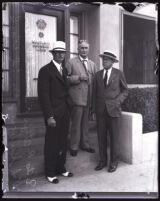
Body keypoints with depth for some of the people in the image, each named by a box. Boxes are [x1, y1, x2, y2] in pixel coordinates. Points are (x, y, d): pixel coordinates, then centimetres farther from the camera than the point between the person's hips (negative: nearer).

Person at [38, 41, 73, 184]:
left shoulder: (64, 70, 15)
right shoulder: (46, 70, -8)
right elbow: (43, 95, -13)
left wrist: (69, 110, 10)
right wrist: (49, 116, -17)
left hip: (65, 113, 7)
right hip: (54, 114, -6)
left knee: (63, 143, 13)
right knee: (52, 144, 4)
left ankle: (61, 168, 29)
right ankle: (50, 173, 19)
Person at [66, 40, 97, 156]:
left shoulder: (92, 64, 16)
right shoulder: (71, 62, 0)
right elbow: (66, 78, -6)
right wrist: (79, 77, -18)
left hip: (89, 98, 5)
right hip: (77, 98, -5)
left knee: (85, 123, 14)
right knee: (76, 123, 1)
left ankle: (85, 144, 27)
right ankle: (74, 146, 15)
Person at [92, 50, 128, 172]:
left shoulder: (119, 74, 1)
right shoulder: (98, 74, 9)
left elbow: (125, 90, 7)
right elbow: (94, 92, 10)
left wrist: (118, 101, -9)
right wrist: (94, 110, 5)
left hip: (113, 110, -3)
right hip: (100, 111, 3)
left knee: (114, 137, 5)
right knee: (101, 137, 7)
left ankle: (114, 162, 20)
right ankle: (102, 161, 22)